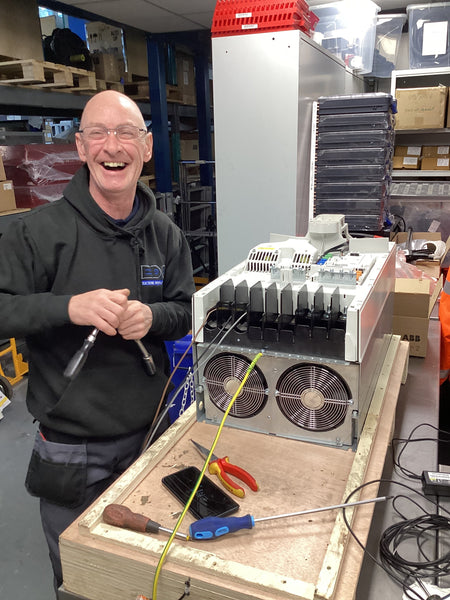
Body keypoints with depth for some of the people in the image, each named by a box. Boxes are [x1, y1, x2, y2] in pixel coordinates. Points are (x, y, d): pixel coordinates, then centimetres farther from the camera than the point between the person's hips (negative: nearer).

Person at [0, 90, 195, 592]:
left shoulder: (165, 234, 1)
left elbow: (185, 312, 5)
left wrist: (152, 316, -17)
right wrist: (69, 306, -29)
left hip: (149, 433, 4)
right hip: (71, 444, -3)